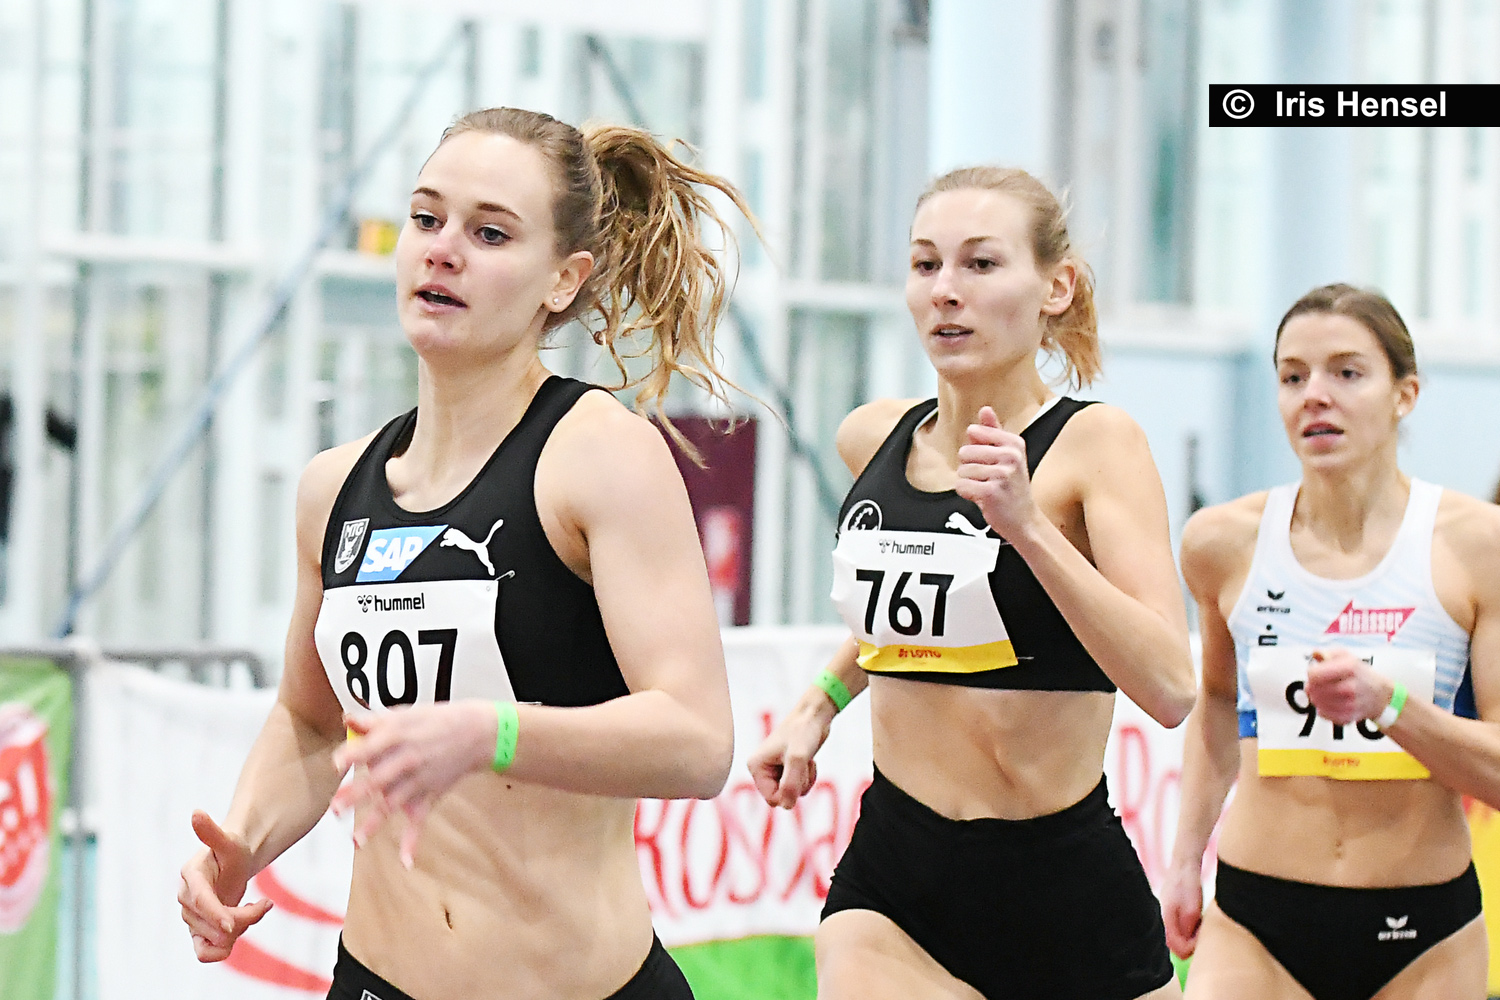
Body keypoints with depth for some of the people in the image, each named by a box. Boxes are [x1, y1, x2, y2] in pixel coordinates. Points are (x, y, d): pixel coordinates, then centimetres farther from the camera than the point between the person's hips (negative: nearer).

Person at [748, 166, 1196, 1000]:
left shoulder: (1094, 443, -9)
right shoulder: (873, 439, 6)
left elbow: (1169, 689, -22)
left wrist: (1028, 525, -28)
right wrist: (821, 705, 18)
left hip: (1067, 890, -3)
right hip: (890, 881, 3)